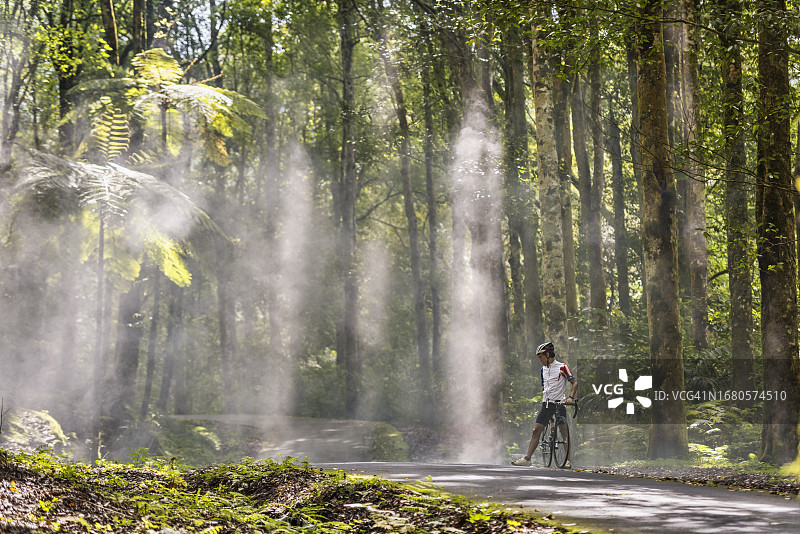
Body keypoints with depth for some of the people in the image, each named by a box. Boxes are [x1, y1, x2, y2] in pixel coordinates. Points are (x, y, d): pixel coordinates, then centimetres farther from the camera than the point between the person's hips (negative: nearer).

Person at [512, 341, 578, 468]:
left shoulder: (562, 367, -5)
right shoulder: (543, 369, 14)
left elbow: (574, 382, -6)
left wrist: (570, 397, -19)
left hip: (559, 404, -6)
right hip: (546, 405, 6)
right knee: (536, 430, -2)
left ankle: (568, 461, 3)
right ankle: (527, 458, -4)